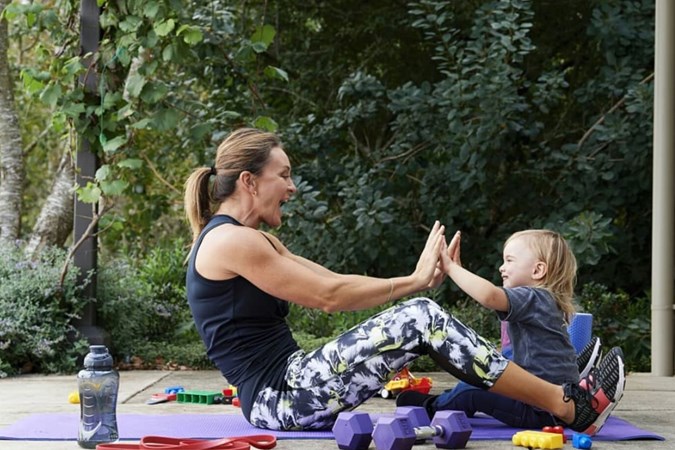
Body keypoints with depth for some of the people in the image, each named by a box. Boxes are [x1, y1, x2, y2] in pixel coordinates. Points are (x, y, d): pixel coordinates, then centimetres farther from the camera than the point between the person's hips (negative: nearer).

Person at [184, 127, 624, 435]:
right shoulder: (228, 241, -13)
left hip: (285, 388, 10)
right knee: (422, 319, -17)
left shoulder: (252, 241, 18)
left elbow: (334, 285, 16)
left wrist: (417, 279, 6)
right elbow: (328, 295, -13)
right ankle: (569, 407, -11)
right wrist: (413, 281, -4)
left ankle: (555, 389, 4)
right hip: (278, 398, -10)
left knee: (420, 315, 3)